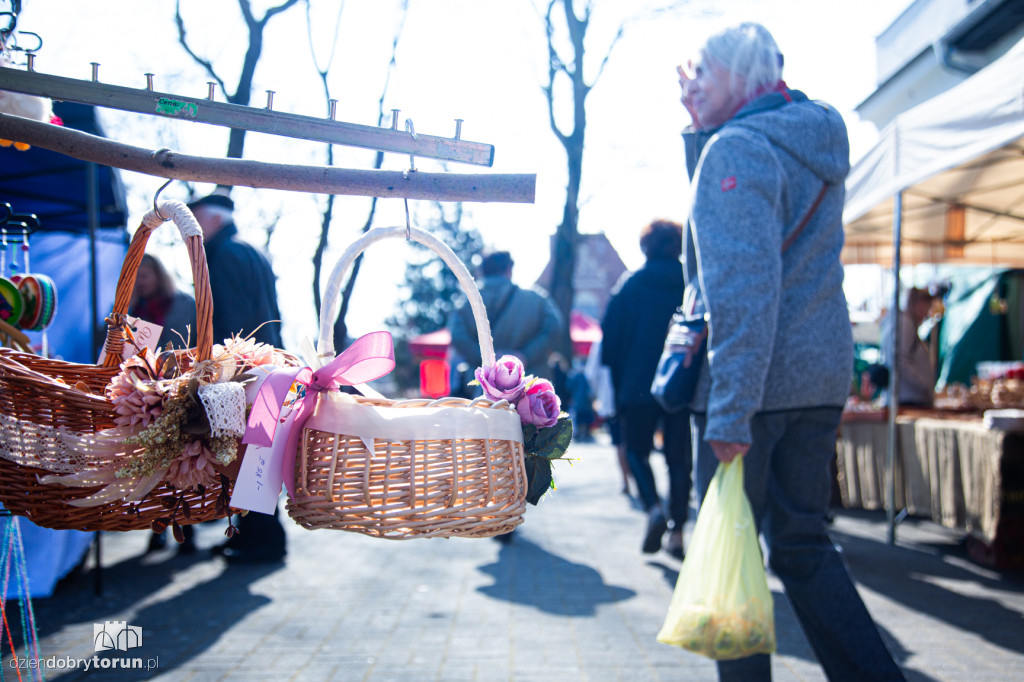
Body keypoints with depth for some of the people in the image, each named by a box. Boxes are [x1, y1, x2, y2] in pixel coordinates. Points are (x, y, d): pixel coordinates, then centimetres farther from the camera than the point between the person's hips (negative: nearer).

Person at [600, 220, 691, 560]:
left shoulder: (631, 284, -1)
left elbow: (611, 337, -2)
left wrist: (619, 383, 6)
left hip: (640, 384, -2)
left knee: (637, 450, 13)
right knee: (679, 457, 9)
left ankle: (653, 507, -11)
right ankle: (677, 531, 6)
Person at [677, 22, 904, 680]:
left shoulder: (736, 146, -11)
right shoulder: (818, 145, 15)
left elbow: (745, 285, -21)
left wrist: (731, 409, -24)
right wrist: (704, 129, 23)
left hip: (755, 378, -8)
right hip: (823, 375, 8)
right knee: (803, 543, 15)